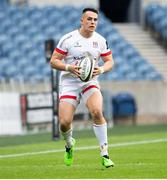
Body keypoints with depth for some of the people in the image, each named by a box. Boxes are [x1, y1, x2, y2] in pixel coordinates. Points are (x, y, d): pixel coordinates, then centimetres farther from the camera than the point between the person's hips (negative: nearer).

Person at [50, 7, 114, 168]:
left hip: (90, 83, 1)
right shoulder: (68, 39, -7)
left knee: (97, 112, -26)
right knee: (64, 122, -11)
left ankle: (104, 154, -17)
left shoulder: (100, 40, 2)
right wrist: (69, 67, -23)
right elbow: (53, 61, -5)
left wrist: (101, 69, -12)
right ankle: (69, 145, 26)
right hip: (69, 84, -1)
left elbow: (109, 61, 10)